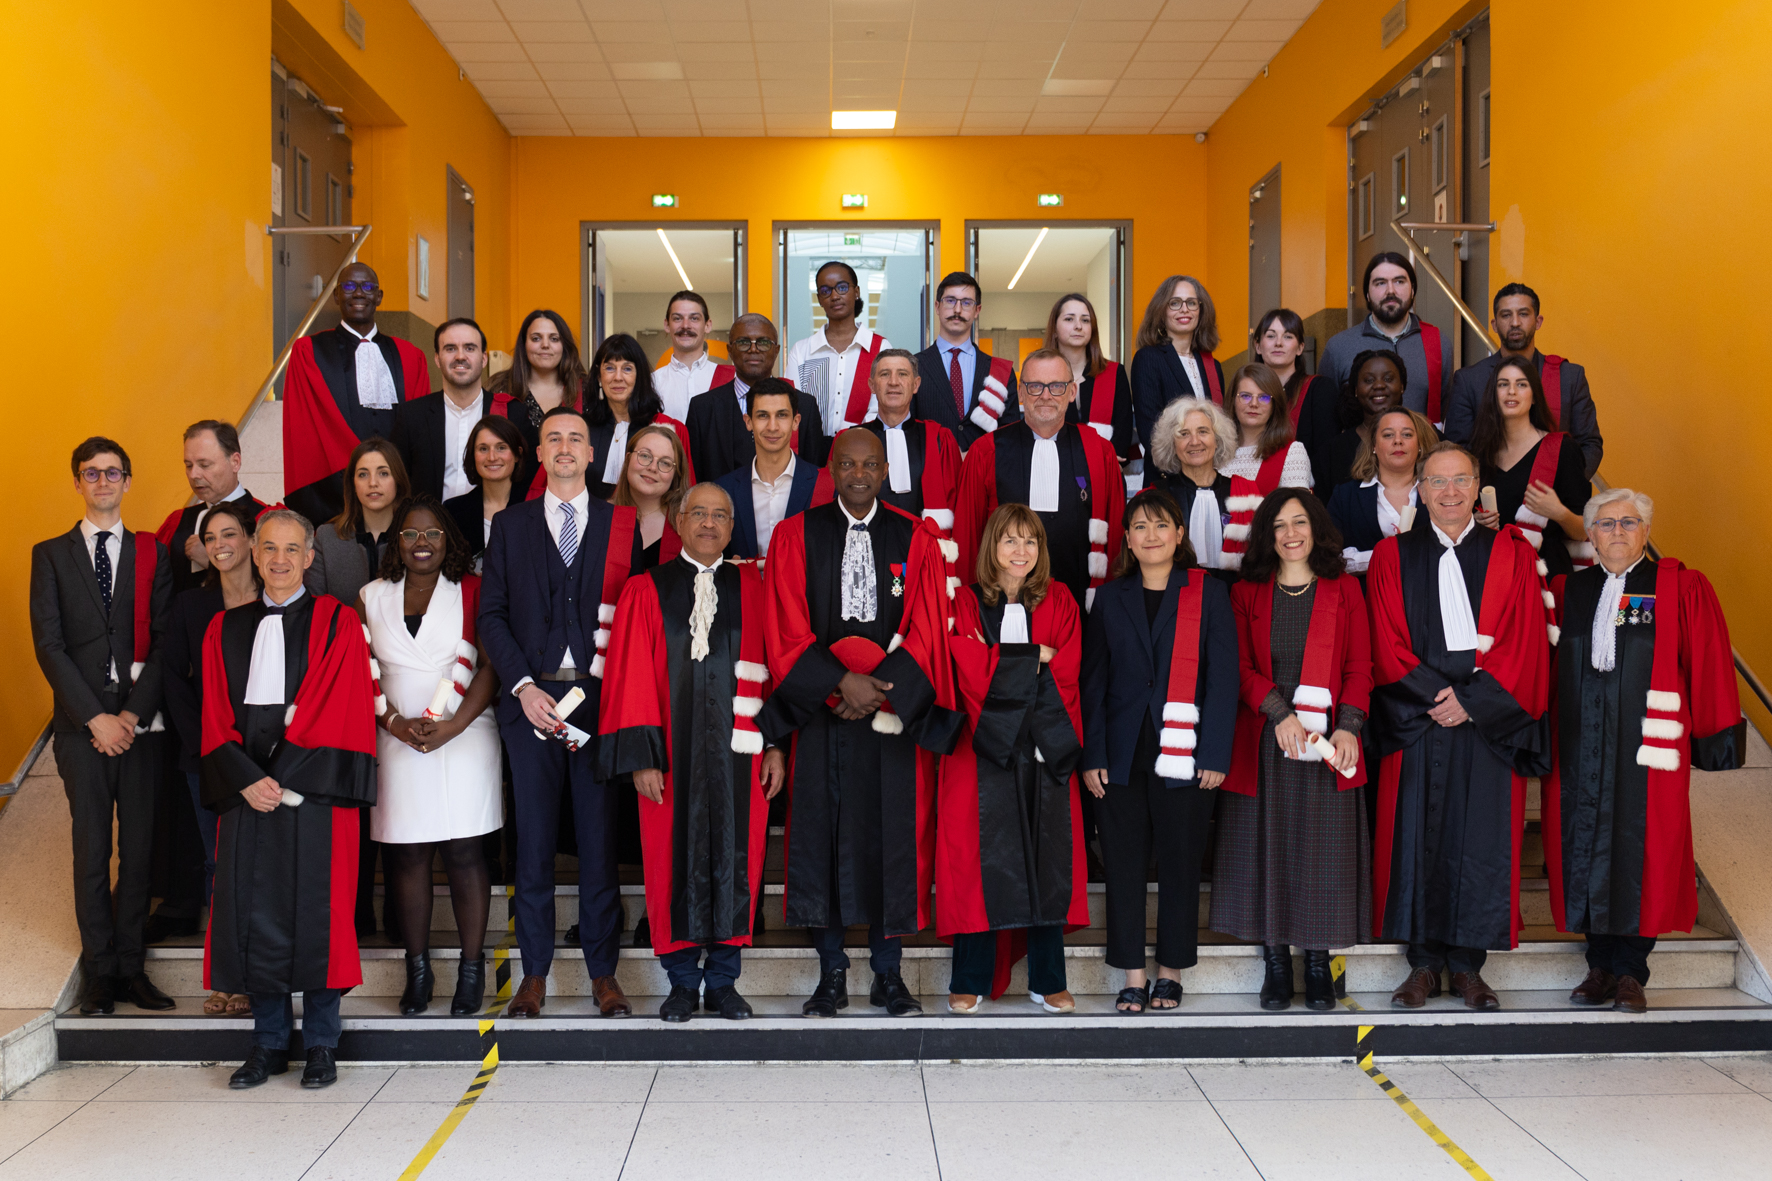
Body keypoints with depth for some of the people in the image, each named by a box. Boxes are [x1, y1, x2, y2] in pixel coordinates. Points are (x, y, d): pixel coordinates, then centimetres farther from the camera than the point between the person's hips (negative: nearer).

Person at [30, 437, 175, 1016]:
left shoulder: (153, 554, 9)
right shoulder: (51, 555, 7)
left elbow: (165, 641, 2)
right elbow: (49, 645, -1)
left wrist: (133, 713, -9)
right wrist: (96, 718, -10)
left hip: (140, 724, 1)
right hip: (82, 726, -1)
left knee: (139, 849, 3)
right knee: (92, 850, 3)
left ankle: (131, 964, 13)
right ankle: (100, 969, 12)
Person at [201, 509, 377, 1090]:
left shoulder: (336, 623, 2)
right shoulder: (225, 629, 14)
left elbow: (338, 710, -6)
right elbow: (217, 716, 8)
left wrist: (283, 780, -12)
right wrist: (247, 780, -7)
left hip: (313, 786, -3)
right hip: (247, 787, 4)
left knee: (315, 909, -3)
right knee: (253, 910, 4)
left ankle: (321, 1044, 9)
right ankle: (269, 1042, 15)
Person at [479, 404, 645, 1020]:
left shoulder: (622, 525, 9)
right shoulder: (509, 525, 11)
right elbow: (491, 615, 6)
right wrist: (523, 686, -6)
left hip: (601, 697, 0)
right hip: (530, 697, 1)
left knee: (600, 836, 3)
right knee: (534, 839, 4)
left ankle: (602, 970, 13)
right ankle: (534, 971, 14)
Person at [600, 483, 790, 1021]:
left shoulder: (753, 588, 7)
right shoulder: (646, 591, 3)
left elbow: (773, 669, 6)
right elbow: (631, 678, -1)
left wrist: (775, 745, 0)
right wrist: (640, 756, -8)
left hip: (738, 752, 1)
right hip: (673, 753, -1)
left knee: (734, 858, 5)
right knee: (675, 859, 4)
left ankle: (723, 980, 18)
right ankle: (683, 981, 18)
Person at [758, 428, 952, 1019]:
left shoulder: (917, 539, 7)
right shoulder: (795, 535, 6)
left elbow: (928, 630, 1)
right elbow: (786, 631, -1)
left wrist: (877, 689, -11)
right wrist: (841, 681, -13)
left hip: (895, 710, 0)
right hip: (820, 709, 0)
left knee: (892, 835, 2)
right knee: (822, 834, 1)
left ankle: (888, 975, 14)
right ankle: (831, 974, 13)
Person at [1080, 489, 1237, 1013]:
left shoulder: (1208, 593, 3)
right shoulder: (1111, 598, 10)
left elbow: (1223, 676, -1)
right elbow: (1093, 682, 8)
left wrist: (1215, 753, -8)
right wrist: (1091, 756, 0)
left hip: (1184, 756, -2)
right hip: (1123, 755, 2)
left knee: (1180, 864, 6)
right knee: (1123, 864, 3)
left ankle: (1171, 972, 19)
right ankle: (1132, 974, 14)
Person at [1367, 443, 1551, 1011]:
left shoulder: (1510, 555, 7)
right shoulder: (1392, 556, 8)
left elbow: (1524, 643, -1)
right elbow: (1388, 644, 2)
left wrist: (1471, 700, -10)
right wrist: (1435, 696, -10)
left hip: (1490, 723, 0)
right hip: (1417, 721, 0)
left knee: (1482, 841, 2)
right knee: (1418, 837, 1)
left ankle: (1468, 963, 13)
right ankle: (1424, 962, 11)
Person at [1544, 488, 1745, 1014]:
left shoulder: (1681, 588, 2)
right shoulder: (1570, 590, 10)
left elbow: (1709, 664, 0)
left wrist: (1713, 733, -3)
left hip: (1647, 746, -3)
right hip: (1580, 748, 3)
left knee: (1640, 853, 0)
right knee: (1586, 851, 5)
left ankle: (1630, 971, 10)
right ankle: (1601, 966, 16)